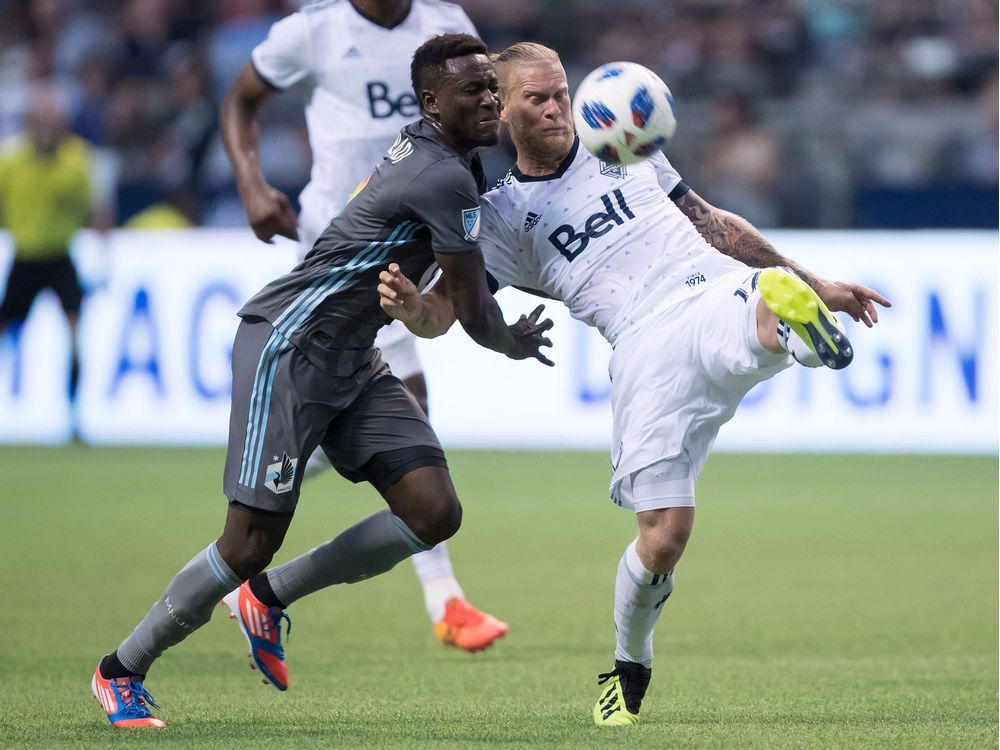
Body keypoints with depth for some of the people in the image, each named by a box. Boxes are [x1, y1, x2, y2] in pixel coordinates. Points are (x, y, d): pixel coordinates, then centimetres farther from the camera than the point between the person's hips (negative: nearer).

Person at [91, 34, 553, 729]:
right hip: (289, 345, -9)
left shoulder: (431, 148, 7)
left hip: (352, 361, 9)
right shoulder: (445, 179, -20)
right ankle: (122, 668, 9)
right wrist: (516, 343, 8)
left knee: (434, 513, -4)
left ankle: (271, 595, 12)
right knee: (252, 543, -10)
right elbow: (475, 316, -12)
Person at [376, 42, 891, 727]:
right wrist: (406, 303, -17)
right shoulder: (502, 216, 15)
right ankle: (630, 670, 13)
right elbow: (441, 314, 8)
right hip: (648, 347, -2)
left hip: (725, 291, 2)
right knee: (663, 536, -9)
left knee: (776, 297, -37)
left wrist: (817, 284, 32)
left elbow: (715, 225, 31)